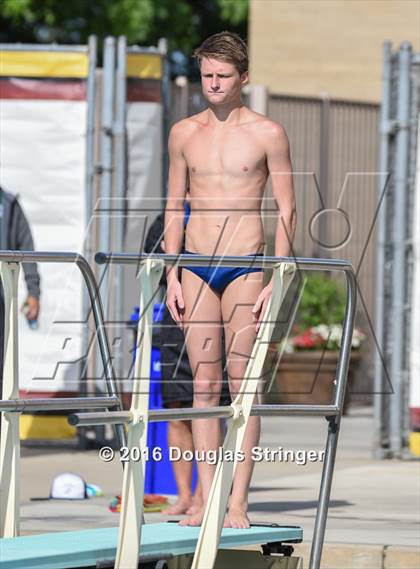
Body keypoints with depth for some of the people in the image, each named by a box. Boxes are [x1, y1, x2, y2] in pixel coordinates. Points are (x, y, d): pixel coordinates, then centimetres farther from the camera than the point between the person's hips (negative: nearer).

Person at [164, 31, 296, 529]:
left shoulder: (267, 133, -1)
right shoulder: (184, 133, 9)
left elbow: (286, 210, -1)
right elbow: (174, 207, 14)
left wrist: (276, 279, -7)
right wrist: (172, 274, 7)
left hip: (246, 268, -3)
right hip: (196, 269, 3)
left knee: (243, 386, -4)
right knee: (204, 386, 2)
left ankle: (238, 502, -4)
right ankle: (207, 501, 3)